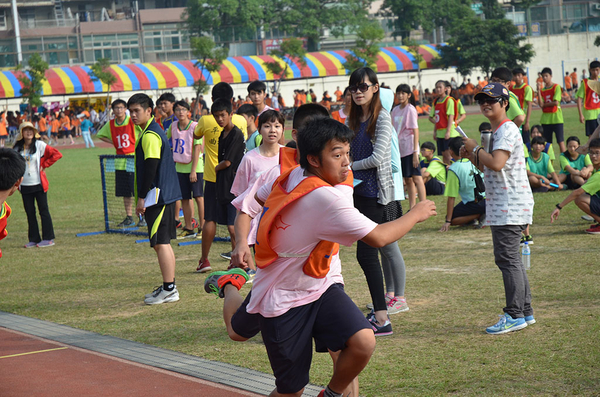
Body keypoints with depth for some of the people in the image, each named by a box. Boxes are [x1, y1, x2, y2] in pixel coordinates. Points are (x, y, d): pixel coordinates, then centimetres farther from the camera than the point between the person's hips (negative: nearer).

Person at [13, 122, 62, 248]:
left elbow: (57, 154, -4)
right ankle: (34, 239, 14)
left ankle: (48, 238, 3)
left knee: (43, 210, -1)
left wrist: (43, 165, -6)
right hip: (24, 185, 4)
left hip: (38, 184, -4)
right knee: (30, 213, 7)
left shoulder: (40, 145, -5)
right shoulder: (17, 148, 6)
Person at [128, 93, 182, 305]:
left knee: (160, 243, -8)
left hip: (158, 196, -10)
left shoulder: (150, 135, -15)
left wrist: (141, 197, -17)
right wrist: (143, 196, 22)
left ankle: (169, 290, -7)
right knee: (161, 242, 14)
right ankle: (168, 286, 20)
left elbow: (150, 168, -21)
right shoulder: (153, 131, 17)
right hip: (164, 195, 10)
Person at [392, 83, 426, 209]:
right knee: (407, 179, 8)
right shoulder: (395, 110, 11)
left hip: (409, 148, -6)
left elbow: (415, 131, -11)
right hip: (399, 149, 6)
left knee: (416, 178, -8)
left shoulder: (410, 110, -7)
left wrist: (415, 151, -16)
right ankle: (412, 207, 13)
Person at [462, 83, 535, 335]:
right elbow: (488, 168, 24)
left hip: (511, 207, -11)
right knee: (509, 258, 14)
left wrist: (475, 148, -12)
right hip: (500, 207, 11)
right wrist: (471, 156, 9)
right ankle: (525, 312, 19)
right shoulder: (494, 132, 18)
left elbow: (496, 164, -26)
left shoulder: (507, 130, -13)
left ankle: (515, 315, -9)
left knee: (506, 257, -10)